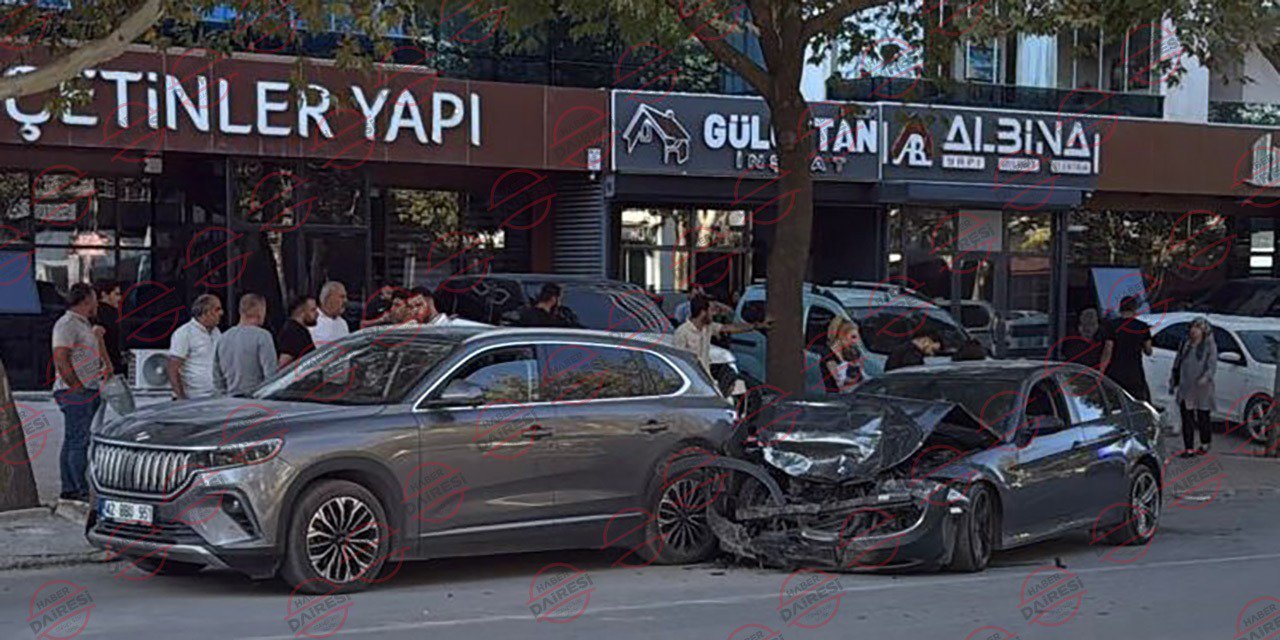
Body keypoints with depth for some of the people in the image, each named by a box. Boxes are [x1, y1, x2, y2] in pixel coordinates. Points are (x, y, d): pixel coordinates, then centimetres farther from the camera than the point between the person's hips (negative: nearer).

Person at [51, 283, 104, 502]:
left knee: (73, 441, 11)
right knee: (78, 441, -10)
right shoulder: (66, 324, -12)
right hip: (74, 392, -10)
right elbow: (60, 359, -20)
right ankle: (83, 492, -11)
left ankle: (69, 489, 15)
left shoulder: (84, 324, 20)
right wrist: (78, 388, -20)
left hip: (88, 390, 10)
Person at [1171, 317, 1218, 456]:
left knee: (1203, 417, 6)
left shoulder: (1210, 346, -1)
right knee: (1186, 418, -2)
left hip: (1202, 388, -4)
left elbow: (1212, 365, -10)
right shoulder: (1185, 344, 13)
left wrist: (1205, 377, -27)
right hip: (1185, 388, 4)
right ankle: (1188, 448, 0)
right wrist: (1173, 382, 16)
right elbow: (1177, 364, 19)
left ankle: (1205, 445, 25)